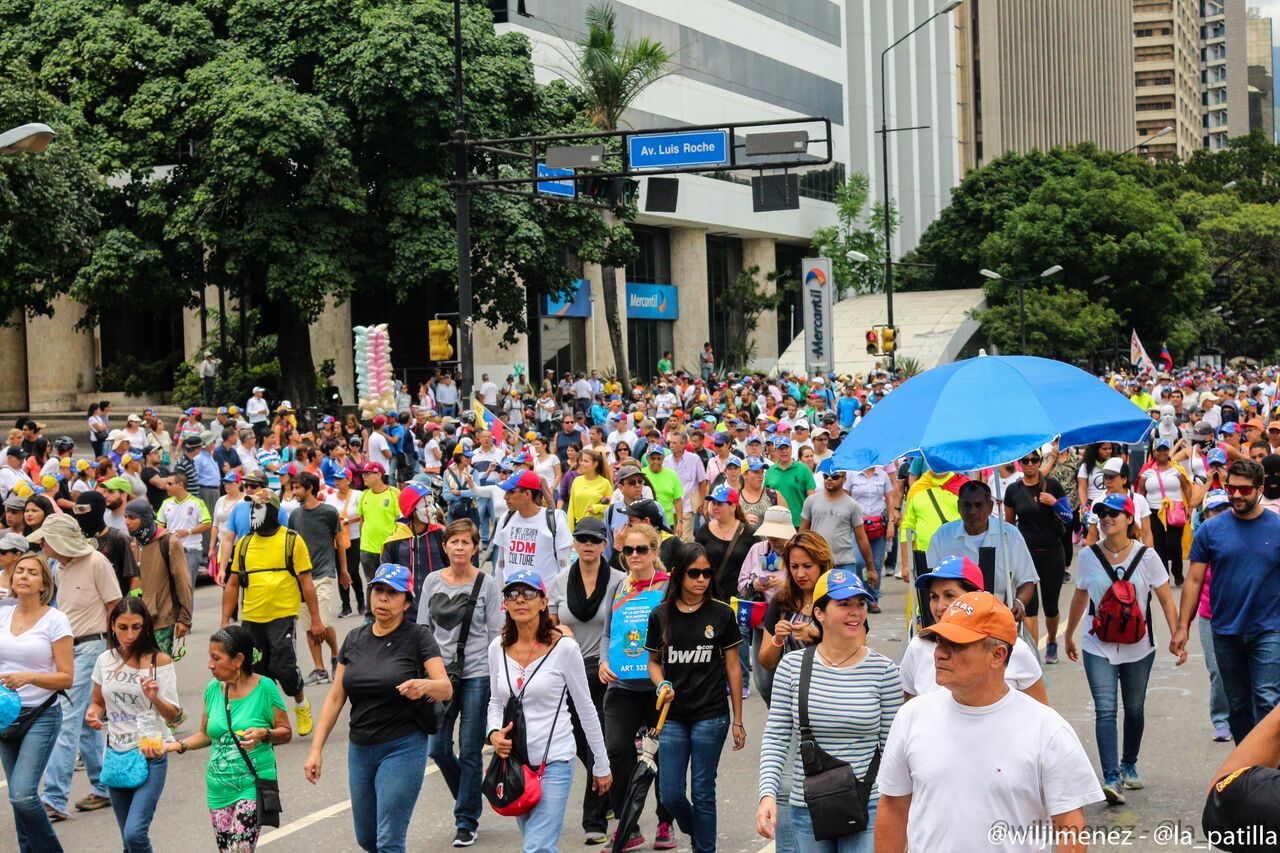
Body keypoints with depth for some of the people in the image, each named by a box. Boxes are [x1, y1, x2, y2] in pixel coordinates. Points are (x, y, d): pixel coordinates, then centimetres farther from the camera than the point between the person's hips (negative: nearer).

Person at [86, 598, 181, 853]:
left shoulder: (160, 661, -8)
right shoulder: (105, 660, 3)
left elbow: (173, 716, -7)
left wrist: (155, 698, -26)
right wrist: (93, 714, -4)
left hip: (151, 756, -4)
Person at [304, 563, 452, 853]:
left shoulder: (417, 637, -7)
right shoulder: (355, 639, 7)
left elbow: (446, 689, -15)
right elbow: (335, 698, 7)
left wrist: (424, 685, -37)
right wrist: (316, 749, 1)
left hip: (403, 747, -5)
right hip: (360, 749, 5)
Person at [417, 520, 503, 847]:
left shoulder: (487, 584, -3)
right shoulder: (432, 581, 5)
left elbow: (496, 634, 0)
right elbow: (423, 629, 11)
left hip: (477, 675, -3)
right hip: (440, 673, 3)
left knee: (470, 751, 0)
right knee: (437, 748, 3)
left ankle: (467, 821, 12)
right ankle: (471, 800, 29)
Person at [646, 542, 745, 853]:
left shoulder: (722, 614, -2)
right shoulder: (661, 615, 2)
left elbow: (732, 668, 2)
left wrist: (738, 721, 2)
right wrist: (661, 685, -10)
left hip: (711, 716, -2)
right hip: (673, 716, 2)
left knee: (703, 792, 2)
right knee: (670, 794, 4)